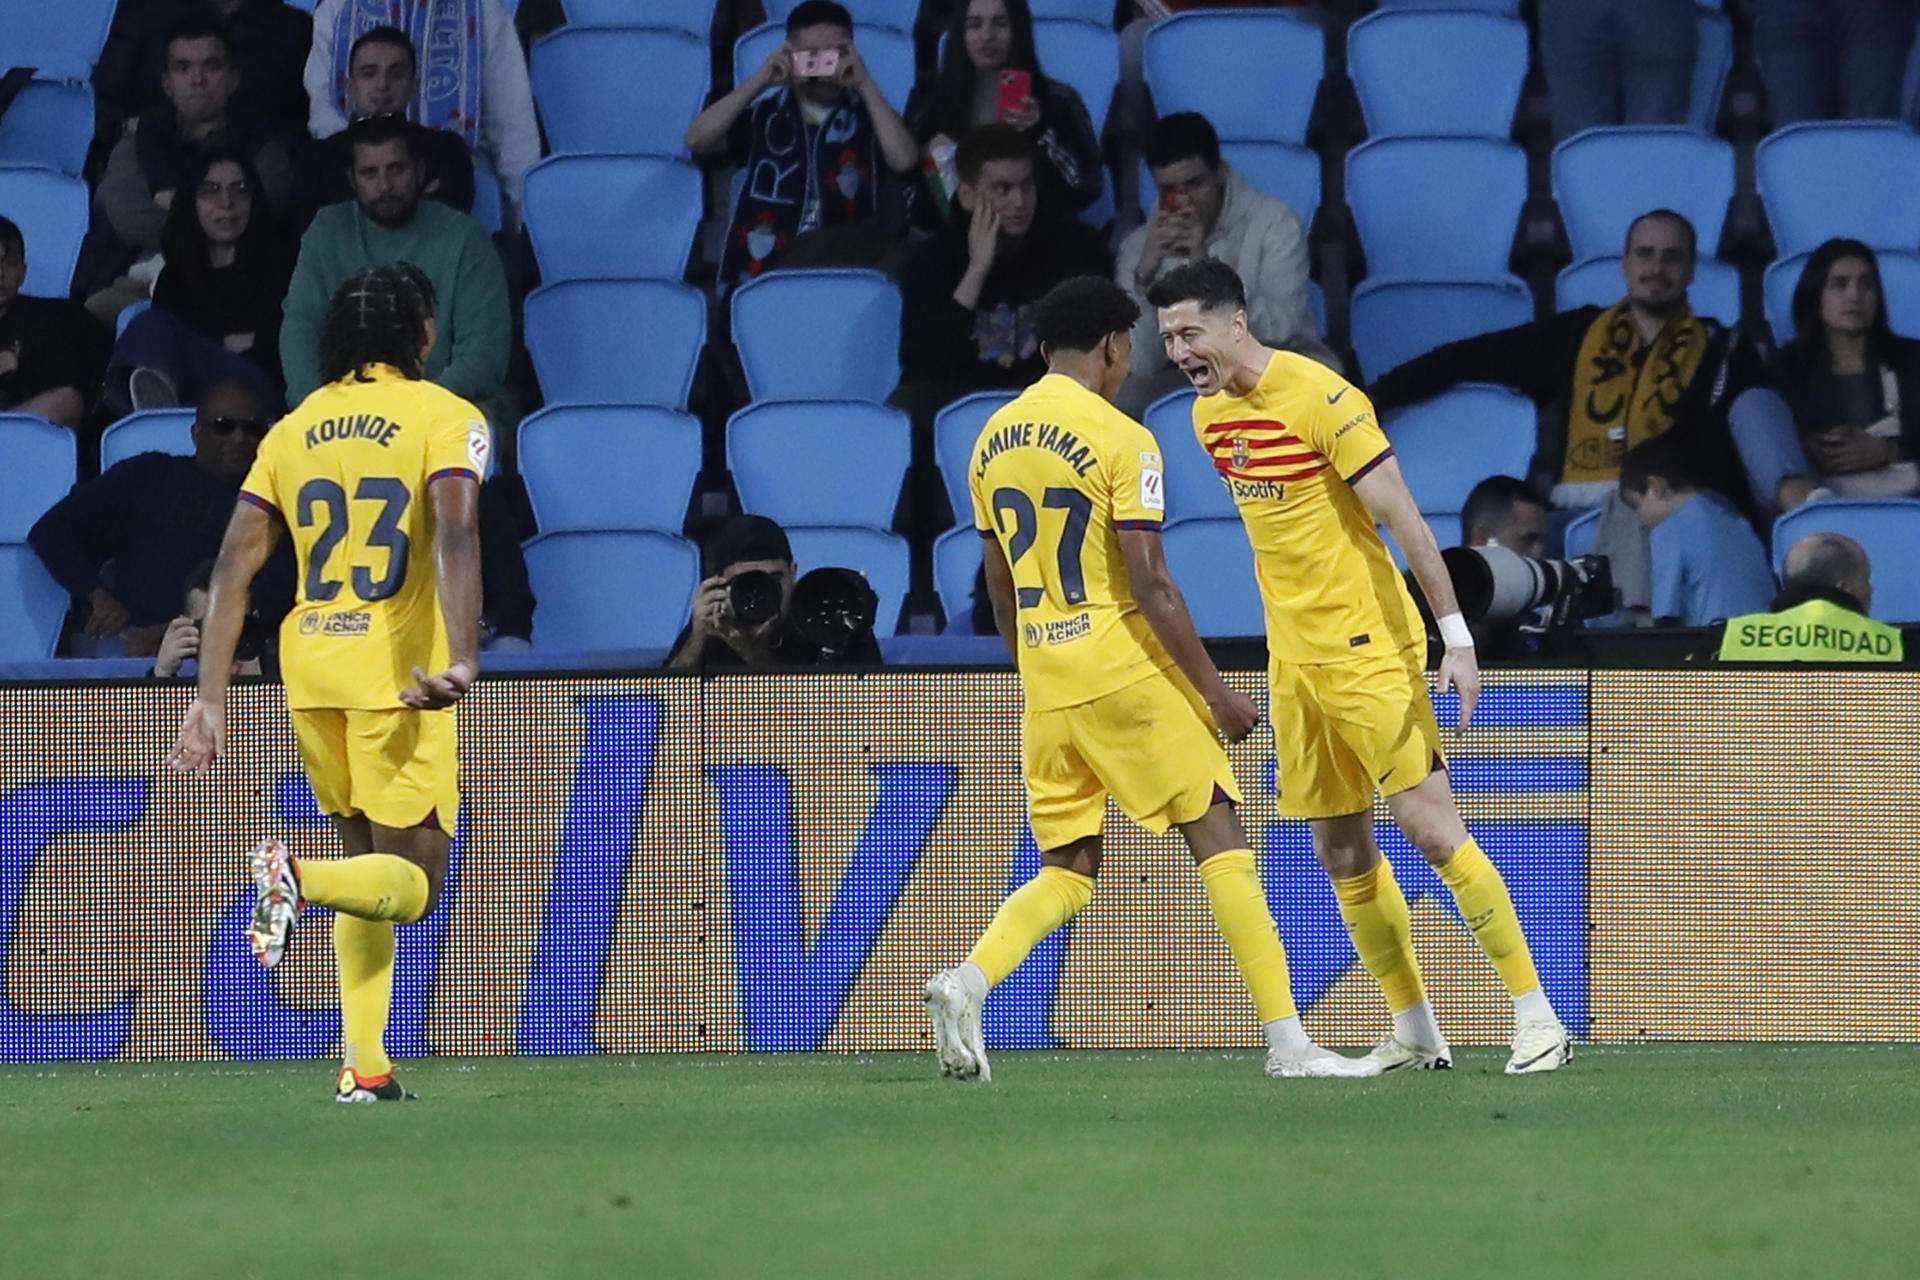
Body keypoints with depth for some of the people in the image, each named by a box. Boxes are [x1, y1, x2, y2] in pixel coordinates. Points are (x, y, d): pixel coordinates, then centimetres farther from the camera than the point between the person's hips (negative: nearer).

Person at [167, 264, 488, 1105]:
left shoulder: (294, 430, 12)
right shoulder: (445, 418, -2)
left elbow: (234, 565, 6)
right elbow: (455, 536, -19)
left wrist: (209, 702, 6)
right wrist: (461, 658, -31)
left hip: (310, 665, 5)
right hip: (397, 670, -5)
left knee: (366, 857, 19)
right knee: (413, 885, 1)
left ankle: (364, 1066, 9)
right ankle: (297, 876, -31)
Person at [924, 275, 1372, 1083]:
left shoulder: (994, 439, 11)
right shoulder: (1120, 440, -10)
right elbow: (1151, 584, -15)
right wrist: (1214, 691, -8)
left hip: (1046, 682, 6)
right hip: (1126, 671, -6)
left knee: (1068, 868, 12)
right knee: (1219, 836, 0)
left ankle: (969, 980, -12)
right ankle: (1286, 1040, -4)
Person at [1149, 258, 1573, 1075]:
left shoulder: (1320, 397, -15)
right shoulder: (1210, 415, 8)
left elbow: (1401, 516, -15)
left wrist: (1456, 636, -16)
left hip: (1369, 649, -8)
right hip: (1294, 660, 8)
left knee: (1433, 829, -10)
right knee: (1342, 855, 7)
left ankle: (1537, 1017, -5)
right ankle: (1414, 1033, 15)